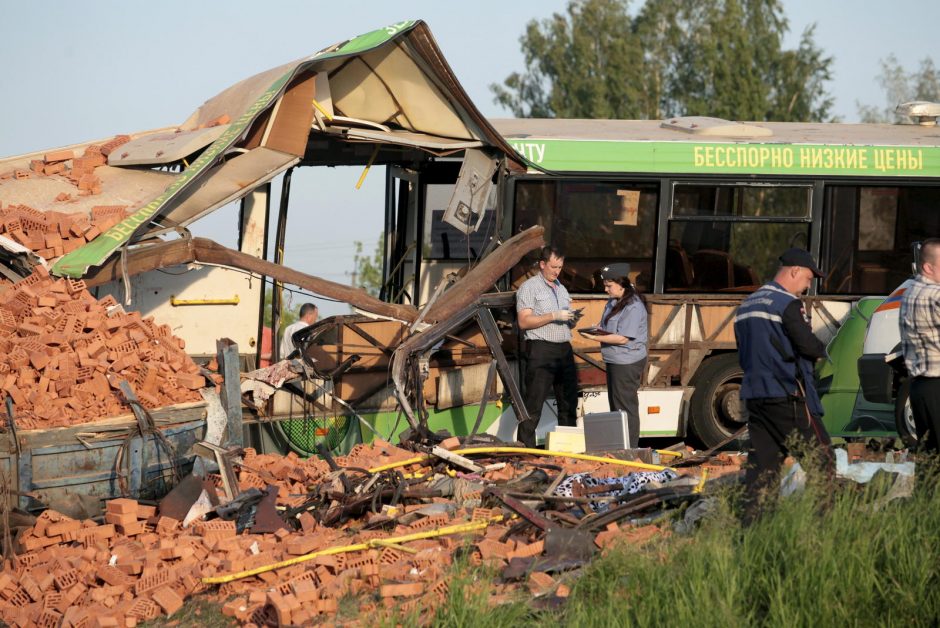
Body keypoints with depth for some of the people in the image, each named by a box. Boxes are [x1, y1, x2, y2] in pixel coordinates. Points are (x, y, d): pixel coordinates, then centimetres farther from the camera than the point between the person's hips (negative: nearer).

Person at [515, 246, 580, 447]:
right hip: (541, 350, -7)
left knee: (569, 401, 9)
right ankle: (525, 448, -7)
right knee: (534, 403, -8)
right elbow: (524, 322, -11)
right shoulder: (529, 287, -1)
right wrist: (553, 316, -17)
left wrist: (573, 319, 3)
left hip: (564, 349, 7)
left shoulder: (561, 289, 21)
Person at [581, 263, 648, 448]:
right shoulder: (613, 303, 11)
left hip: (627, 364, -10)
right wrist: (598, 328, 0)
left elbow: (623, 338, -23)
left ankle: (629, 450, -1)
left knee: (626, 407, -5)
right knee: (615, 407, 15)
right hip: (614, 362, 10)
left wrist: (595, 337, -21)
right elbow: (609, 328, 23)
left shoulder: (633, 307, -19)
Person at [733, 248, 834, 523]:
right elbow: (808, 344, -17)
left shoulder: (747, 305, 18)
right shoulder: (787, 304, -10)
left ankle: (751, 521, 2)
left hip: (754, 394, 8)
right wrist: (821, 351, 4)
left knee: (762, 462, 7)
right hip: (787, 396, -8)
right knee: (821, 458, -2)